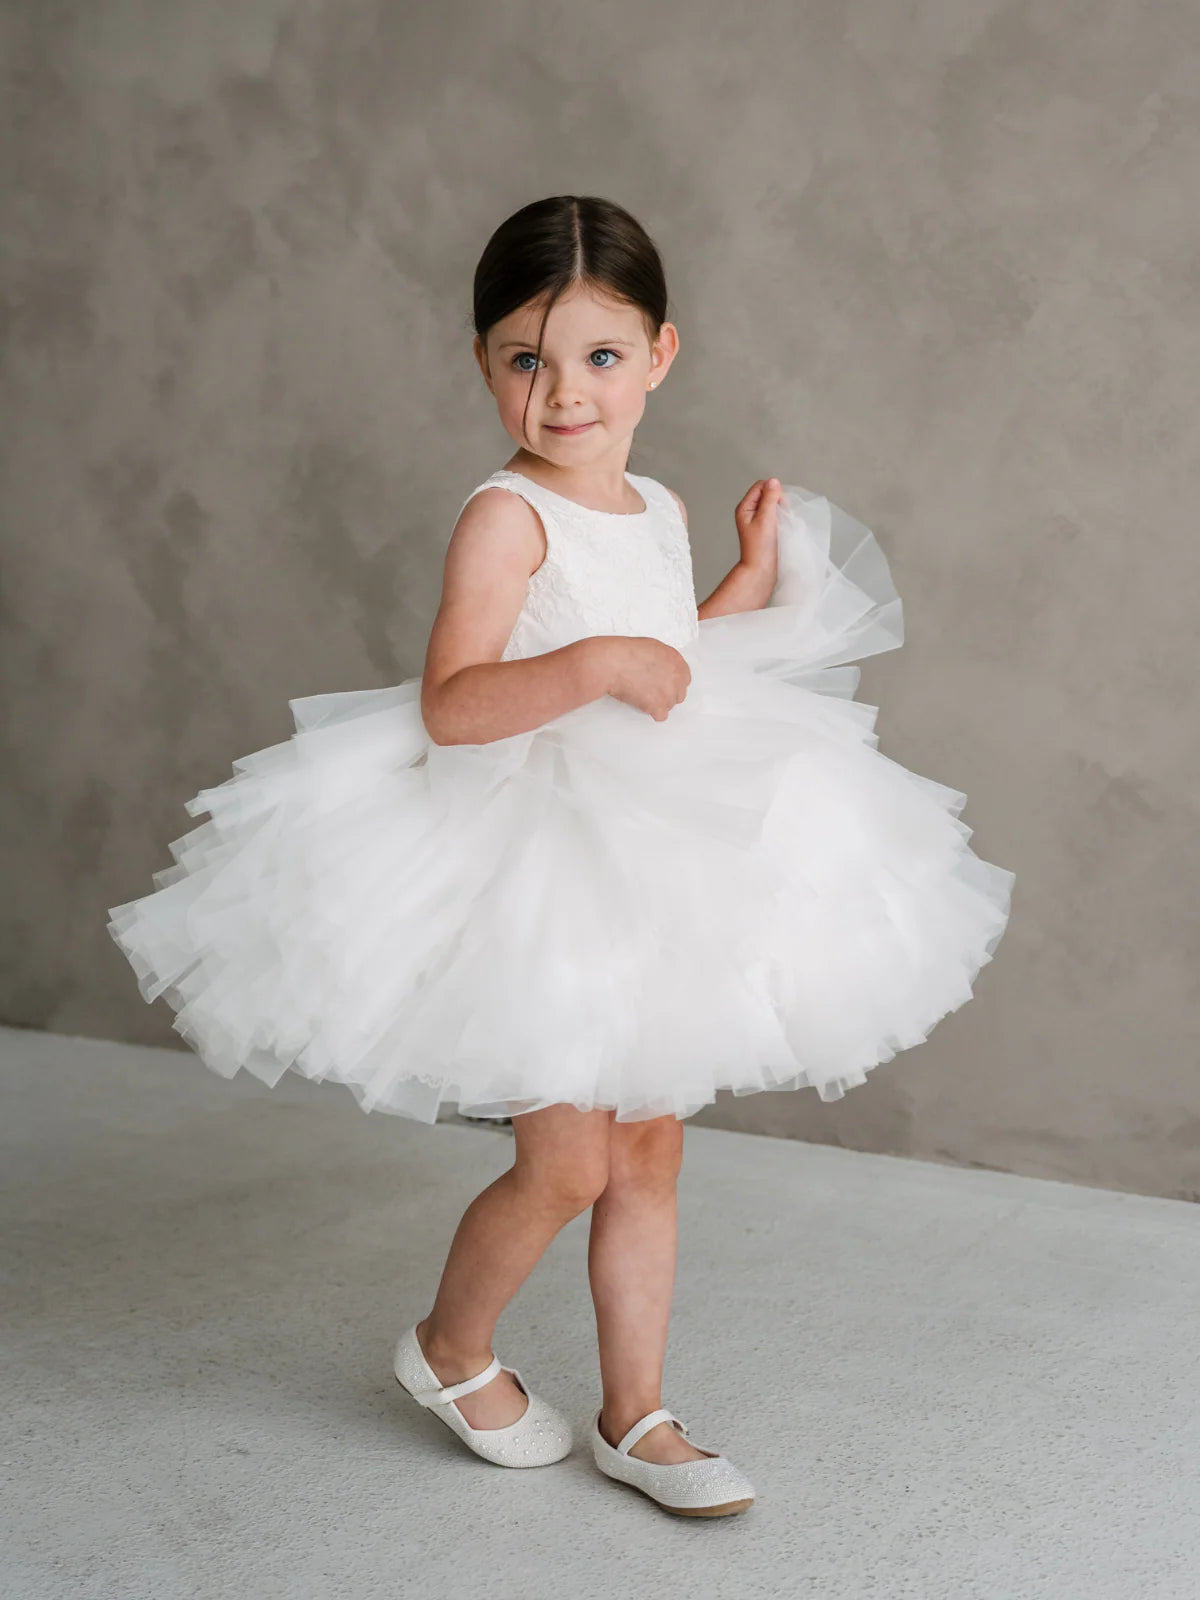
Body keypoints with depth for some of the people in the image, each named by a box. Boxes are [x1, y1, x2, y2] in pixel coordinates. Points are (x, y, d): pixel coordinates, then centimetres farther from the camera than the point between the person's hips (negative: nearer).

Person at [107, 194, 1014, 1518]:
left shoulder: (659, 510, 9)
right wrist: (594, 668, -37)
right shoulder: (506, 515, -14)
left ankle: (636, 1417, 26)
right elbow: (449, 704, -25)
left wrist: (756, 576, 22)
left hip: (657, 872, 7)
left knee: (649, 1153, 12)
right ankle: (450, 1347, 27)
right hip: (533, 871, -7)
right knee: (567, 1166, -2)